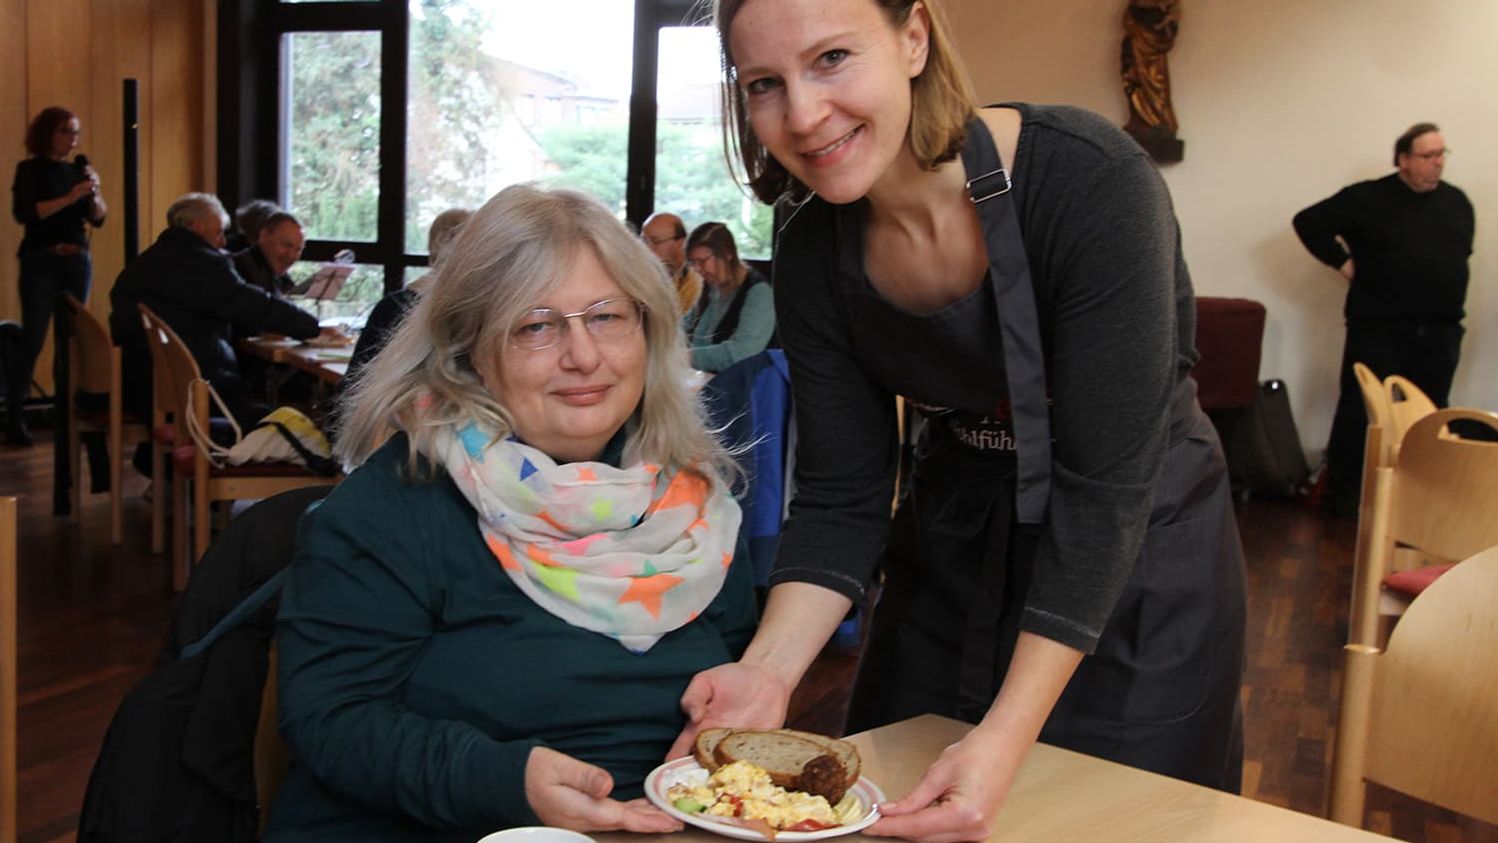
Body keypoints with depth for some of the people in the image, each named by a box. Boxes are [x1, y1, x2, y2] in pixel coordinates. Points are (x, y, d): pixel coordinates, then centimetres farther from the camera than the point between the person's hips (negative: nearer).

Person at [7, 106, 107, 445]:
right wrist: (69, 198, -21)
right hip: (41, 263, -5)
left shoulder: (77, 170, 12)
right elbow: (23, 213, -15)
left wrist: (94, 191, -10)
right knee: (33, 339, -9)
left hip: (78, 262, 5)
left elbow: (99, 218, 8)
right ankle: (14, 419, -6)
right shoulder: (30, 169, -1)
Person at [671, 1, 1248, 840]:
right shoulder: (815, 252, -13)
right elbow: (841, 495, -10)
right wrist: (770, 670, -26)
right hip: (956, 540, 5)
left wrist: (1006, 739, -32)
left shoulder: (1090, 181, -28)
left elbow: (1104, 486, -28)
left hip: (1138, 543, -4)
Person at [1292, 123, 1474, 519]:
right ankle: (1344, 493, 11)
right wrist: (1342, 261, -6)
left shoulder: (1457, 201, 9)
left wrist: (1449, 291, 12)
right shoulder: (1367, 199, -5)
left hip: (1441, 332, 5)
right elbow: (1308, 222, -2)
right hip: (1379, 328, -4)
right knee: (1360, 411, 1)